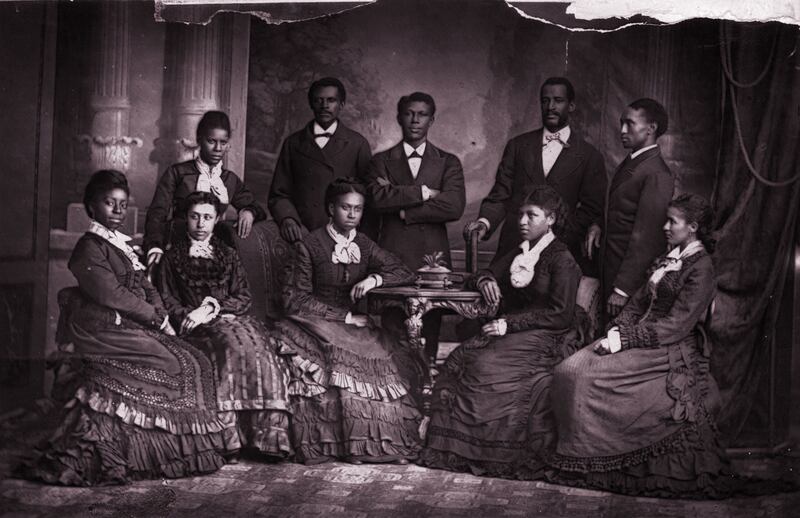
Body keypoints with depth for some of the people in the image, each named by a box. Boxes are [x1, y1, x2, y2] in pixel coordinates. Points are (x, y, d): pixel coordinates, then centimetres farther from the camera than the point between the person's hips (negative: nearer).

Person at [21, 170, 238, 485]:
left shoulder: (121, 245, 22)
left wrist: (162, 317, -1)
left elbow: (144, 286, 17)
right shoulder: (90, 248, -8)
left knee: (192, 361, -5)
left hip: (132, 325, 9)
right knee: (178, 365, -18)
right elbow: (110, 294, -16)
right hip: (106, 329, -9)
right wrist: (155, 317, -13)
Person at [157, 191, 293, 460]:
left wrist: (212, 307, -6)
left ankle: (268, 434, -42)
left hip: (232, 319, 2)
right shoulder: (173, 257, 19)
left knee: (256, 347, -33)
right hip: (199, 329, -2)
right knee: (238, 346, -35)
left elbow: (243, 299, 12)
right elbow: (168, 302, 11)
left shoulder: (228, 255, 23)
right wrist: (191, 317, -10)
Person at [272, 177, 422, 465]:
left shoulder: (364, 245, 14)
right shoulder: (309, 246, 0)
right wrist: (346, 317, -13)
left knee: (388, 356, -24)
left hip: (354, 323, 4)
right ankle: (349, 444, -28)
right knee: (342, 355, -34)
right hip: (317, 323, -4)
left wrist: (374, 279, -10)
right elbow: (295, 298, -7)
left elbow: (405, 273, 12)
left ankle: (389, 442, -24)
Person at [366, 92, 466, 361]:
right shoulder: (381, 161, 12)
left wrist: (403, 210, -5)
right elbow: (377, 199, -7)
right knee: (392, 333, -4)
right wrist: (423, 192, -8)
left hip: (433, 258, 0)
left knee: (429, 335, -1)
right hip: (392, 257, 0)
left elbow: (454, 207, -5)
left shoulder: (448, 163, 12)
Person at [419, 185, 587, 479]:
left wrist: (510, 323, -18)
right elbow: (480, 276, 24)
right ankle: (451, 449, -21)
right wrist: (485, 280, -2)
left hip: (547, 340, -7)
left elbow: (560, 315, -14)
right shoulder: (518, 253, 20)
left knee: (486, 368, -30)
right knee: (458, 361, -20)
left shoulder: (562, 259, -5)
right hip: (510, 331, 7)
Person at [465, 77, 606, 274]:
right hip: (513, 249, 2)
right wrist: (484, 222, -12)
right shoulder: (518, 145, 13)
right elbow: (500, 195, 8)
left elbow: (592, 211, 3)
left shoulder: (590, 156, 6)